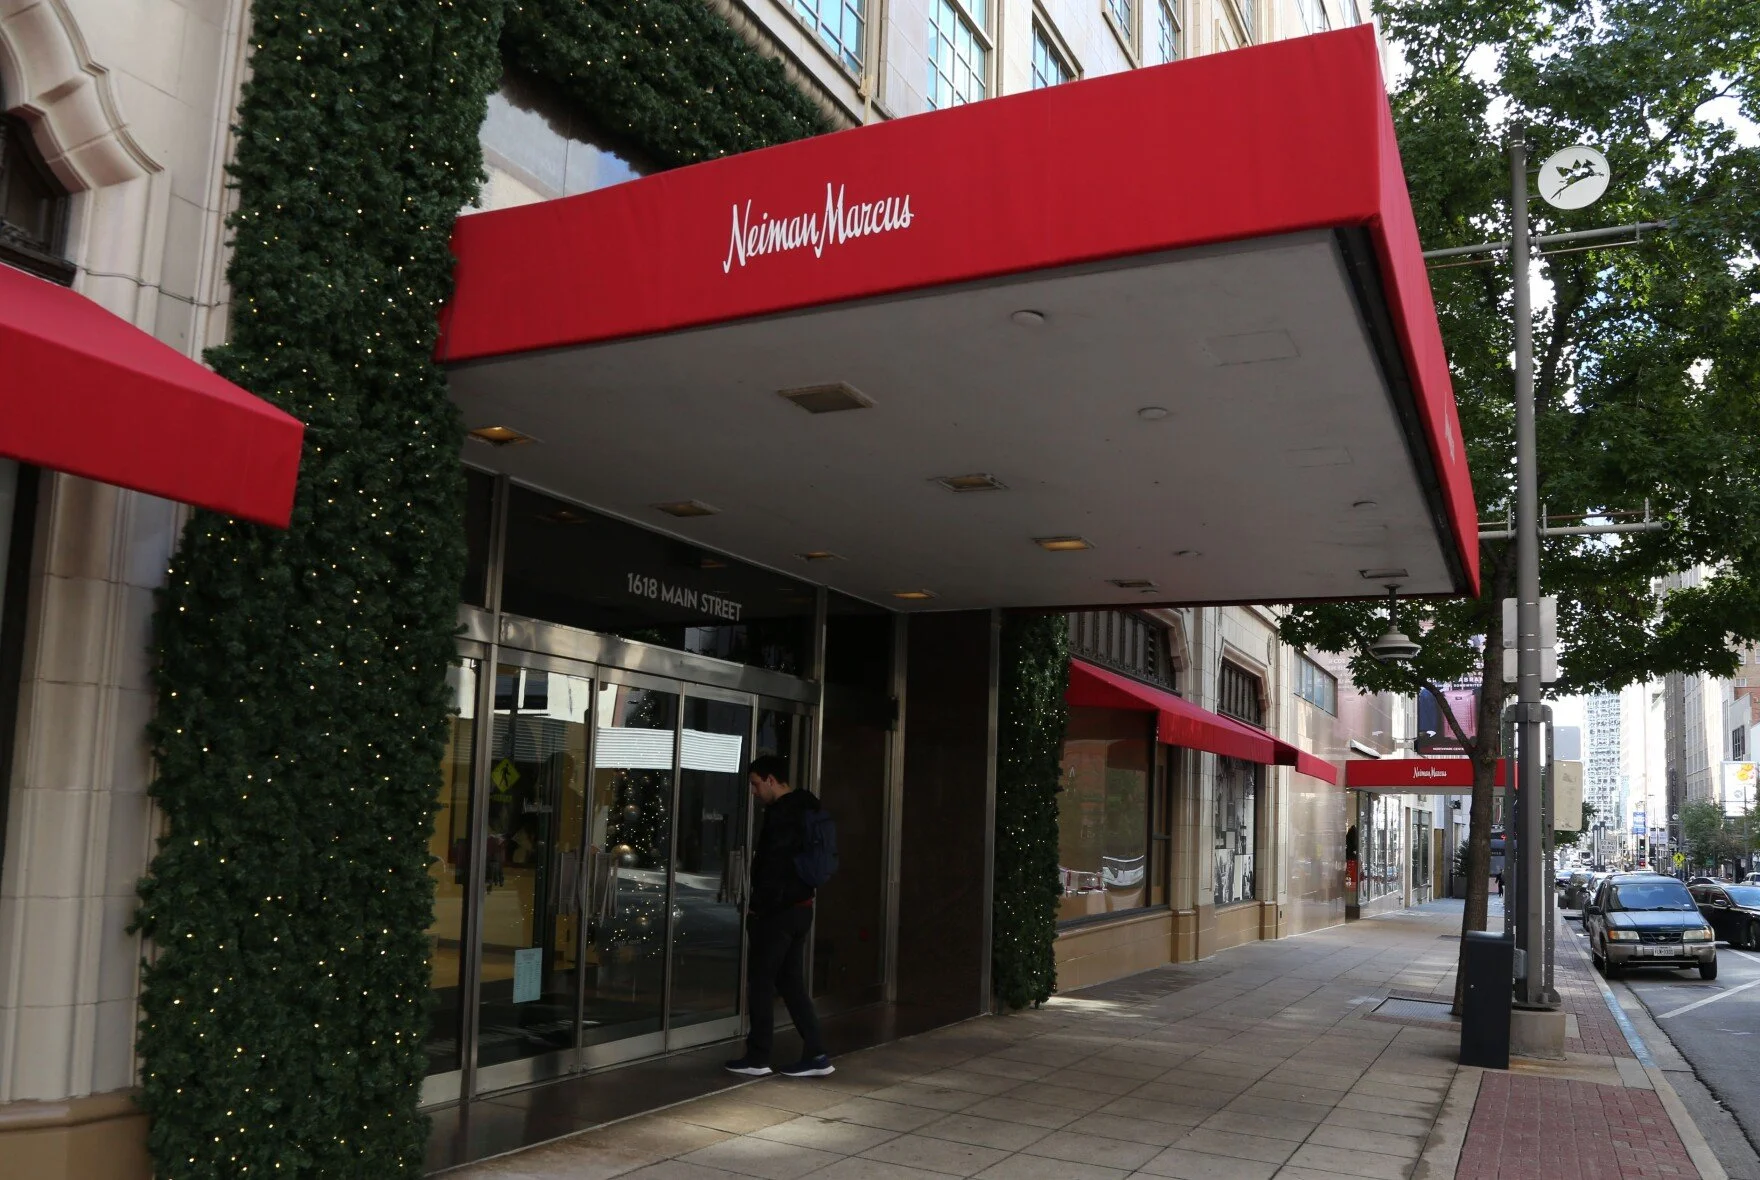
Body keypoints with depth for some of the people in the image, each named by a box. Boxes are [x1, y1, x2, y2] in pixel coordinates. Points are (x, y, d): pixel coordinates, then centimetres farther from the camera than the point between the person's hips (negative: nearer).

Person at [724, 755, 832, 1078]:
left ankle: (757, 1057, 10)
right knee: (792, 982, 12)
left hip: (777, 911, -9)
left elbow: (774, 868, -20)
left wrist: (758, 907, -12)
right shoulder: (803, 808, 13)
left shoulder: (781, 813, -17)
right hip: (800, 906, 9)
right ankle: (815, 1054, 10)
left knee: (761, 982, 2)